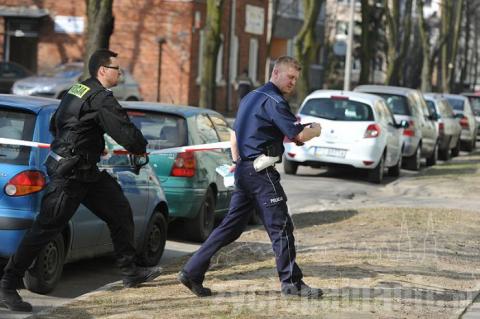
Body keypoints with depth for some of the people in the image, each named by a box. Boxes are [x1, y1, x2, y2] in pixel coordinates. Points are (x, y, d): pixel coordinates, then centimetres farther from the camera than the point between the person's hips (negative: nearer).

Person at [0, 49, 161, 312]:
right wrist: (141, 148, 3)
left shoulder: (77, 90, 12)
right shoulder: (101, 99, -17)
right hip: (68, 175, -10)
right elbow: (128, 135, -19)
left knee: (120, 213, 14)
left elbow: (54, 125, 22)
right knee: (46, 229, -7)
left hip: (86, 172, 10)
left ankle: (130, 272, 24)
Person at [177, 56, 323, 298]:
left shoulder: (250, 97, 19)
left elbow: (235, 135, 26)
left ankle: (192, 272, 9)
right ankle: (291, 282, 3)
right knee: (281, 227, -3)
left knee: (232, 226, 11)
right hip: (261, 173, -9)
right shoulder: (274, 100, -12)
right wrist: (316, 130, 2)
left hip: (244, 170, 9)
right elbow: (299, 135, -17)